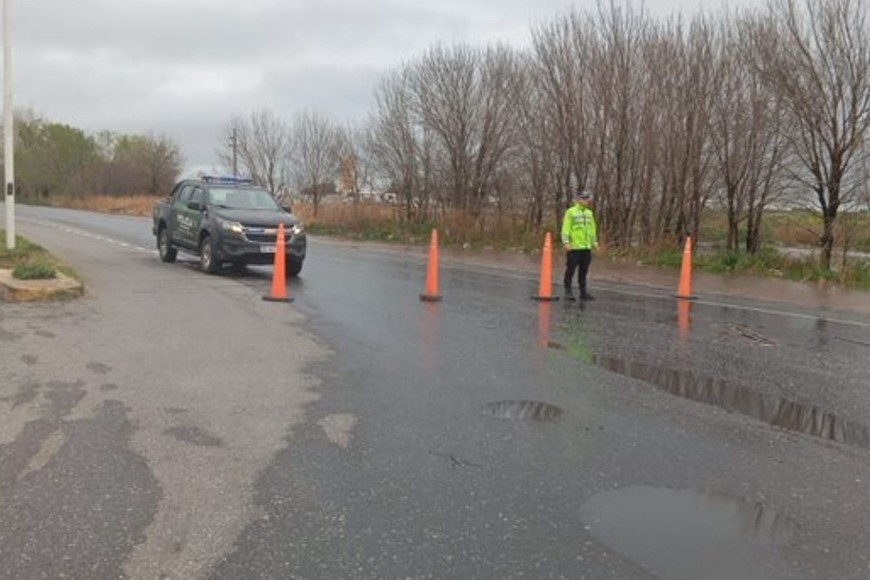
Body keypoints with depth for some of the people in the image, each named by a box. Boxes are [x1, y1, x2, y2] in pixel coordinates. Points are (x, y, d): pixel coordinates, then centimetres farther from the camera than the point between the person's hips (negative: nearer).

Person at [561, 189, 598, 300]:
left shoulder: (589, 213, 14)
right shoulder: (571, 212, -4)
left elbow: (593, 229, 20)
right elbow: (566, 228, -8)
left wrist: (594, 241, 15)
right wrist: (566, 241, -15)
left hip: (587, 247, 6)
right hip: (574, 247, -6)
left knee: (584, 271, 10)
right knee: (571, 270, -1)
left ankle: (583, 292, 17)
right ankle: (568, 291, 7)